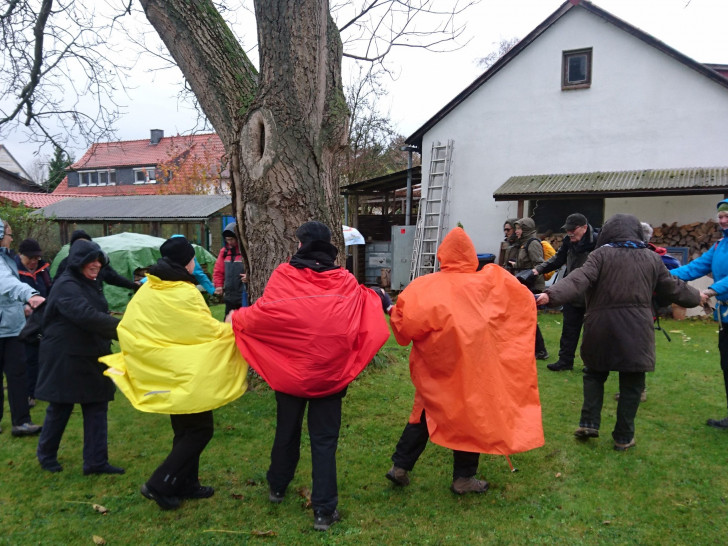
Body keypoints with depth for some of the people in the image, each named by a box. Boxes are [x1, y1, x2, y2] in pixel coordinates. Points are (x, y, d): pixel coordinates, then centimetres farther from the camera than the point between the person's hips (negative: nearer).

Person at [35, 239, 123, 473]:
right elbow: (88, 316, -34)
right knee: (60, 408, 8)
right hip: (65, 358, -8)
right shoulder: (66, 286, -19)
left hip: (92, 357, 8)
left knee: (97, 407, 5)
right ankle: (46, 455, 31)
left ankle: (96, 461, 11)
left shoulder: (91, 283, 11)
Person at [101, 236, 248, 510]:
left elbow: (128, 328, 8)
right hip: (186, 374, -8)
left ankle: (186, 484, 27)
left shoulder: (147, 290, 2)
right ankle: (160, 484, 2)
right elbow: (211, 330, -15)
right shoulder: (185, 294, -21)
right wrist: (231, 329, 3)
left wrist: (139, 358, 20)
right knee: (199, 429, 4)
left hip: (163, 372, 8)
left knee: (185, 429, 20)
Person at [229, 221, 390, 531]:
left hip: (288, 370, 1)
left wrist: (236, 317, 6)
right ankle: (324, 510, 9)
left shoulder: (284, 275, -9)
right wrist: (377, 299, 24)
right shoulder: (345, 282, -3)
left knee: (286, 431, 21)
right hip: (328, 372, 0)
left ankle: (277, 488, 40)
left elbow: (263, 312, -13)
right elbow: (367, 315, 3)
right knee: (324, 440, 7)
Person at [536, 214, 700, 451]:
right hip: (636, 330, 1)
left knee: (594, 373, 18)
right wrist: (696, 297, 39)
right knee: (631, 384, 10)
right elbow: (672, 287, 19)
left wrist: (551, 295, -29)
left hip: (601, 327, -1)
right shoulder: (651, 258, 9)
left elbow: (579, 280, -18)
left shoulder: (601, 254, -1)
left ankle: (589, 423, 10)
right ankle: (623, 437, 16)